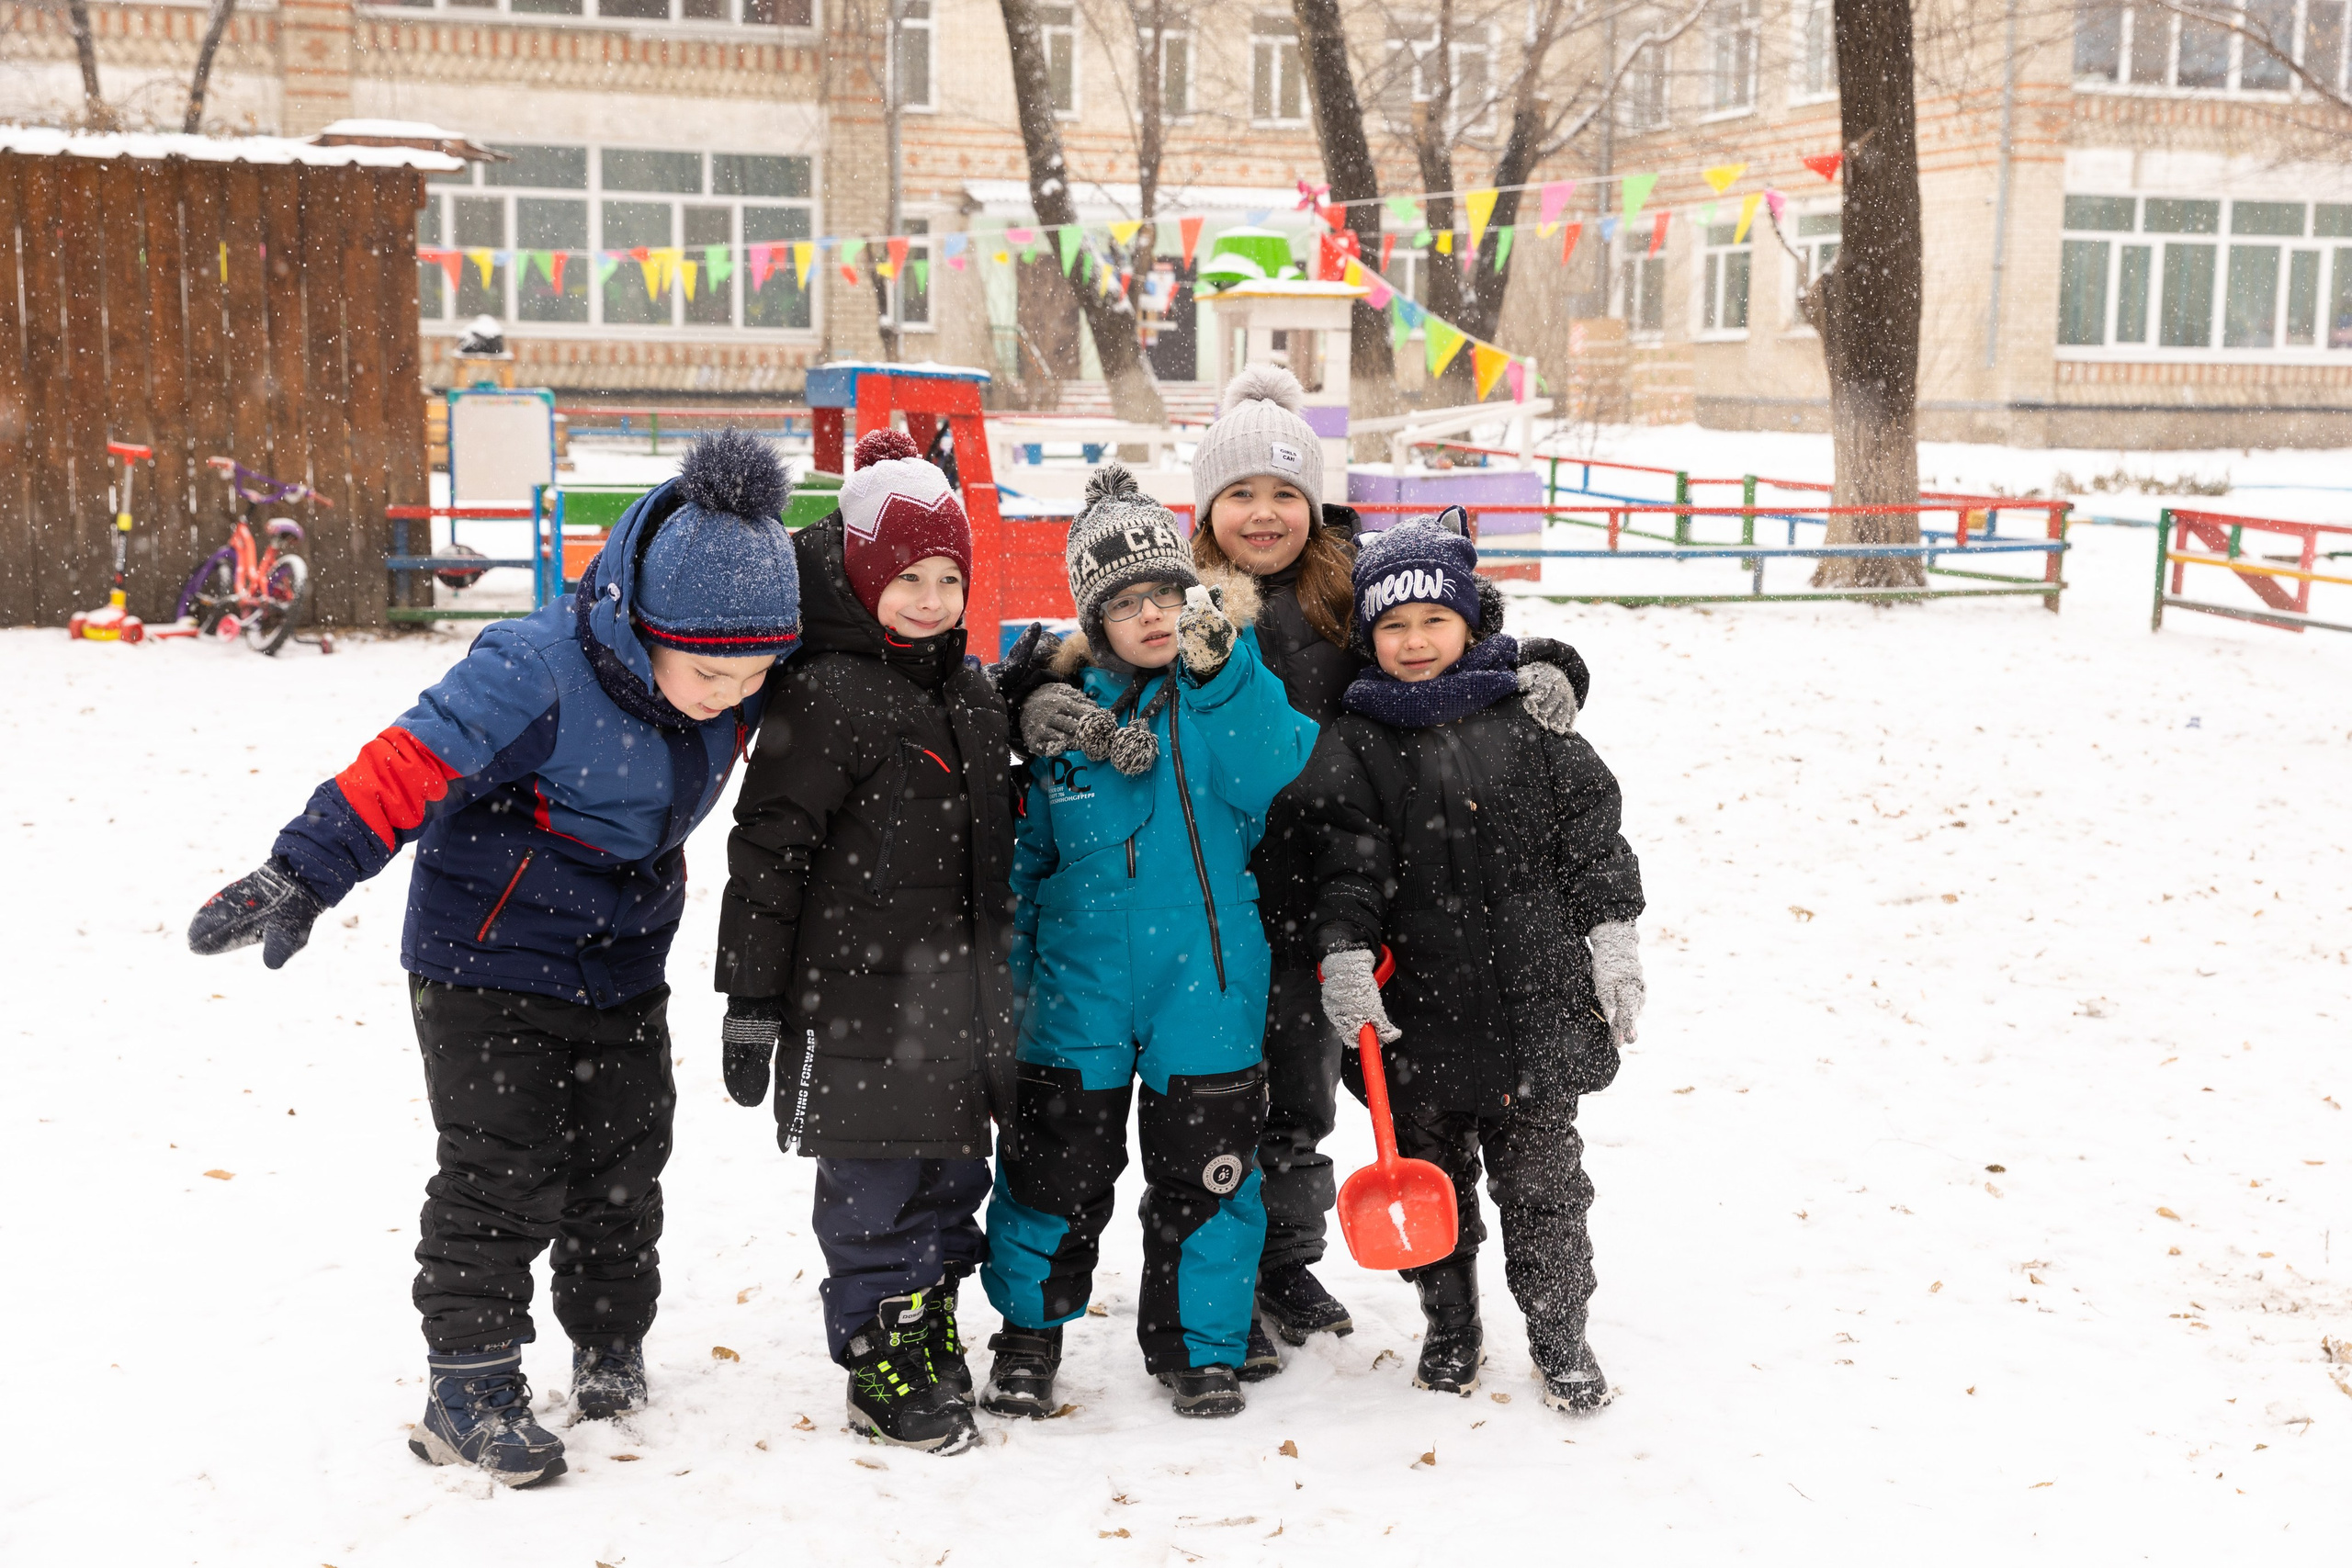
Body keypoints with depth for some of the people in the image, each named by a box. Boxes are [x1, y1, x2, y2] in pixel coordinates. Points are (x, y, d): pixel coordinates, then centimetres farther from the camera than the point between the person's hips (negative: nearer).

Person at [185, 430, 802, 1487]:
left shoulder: (740, 682, -8)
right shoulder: (537, 674, -28)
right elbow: (408, 766, -29)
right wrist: (299, 879, -34)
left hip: (621, 964, 6)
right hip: (490, 961, -6)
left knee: (623, 1163, 13)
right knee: (502, 1173, -5)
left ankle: (611, 1353, 32)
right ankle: (470, 1391, 9)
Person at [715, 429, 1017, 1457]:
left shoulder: (972, 693, 11)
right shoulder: (824, 696, -12)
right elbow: (768, 852, -13)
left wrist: (996, 981, 23)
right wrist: (750, 1005, -14)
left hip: (960, 995, 7)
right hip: (858, 996, -7)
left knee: (954, 1176, 16)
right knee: (876, 1192, 2)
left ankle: (934, 1345, 33)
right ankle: (884, 1377, 16)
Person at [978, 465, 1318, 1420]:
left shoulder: (1235, 689, 0)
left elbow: (1269, 779, -19)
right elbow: (1028, 852, 10)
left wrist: (1221, 673, -24)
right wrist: (1005, 969, 8)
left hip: (1206, 982, -1)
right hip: (1080, 987, 1)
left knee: (1204, 1170, 7)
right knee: (1056, 1167, 8)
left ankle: (1198, 1343, 26)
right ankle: (1029, 1332, 29)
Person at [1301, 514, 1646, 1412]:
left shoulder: (1529, 715, 3)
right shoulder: (1358, 743, 1)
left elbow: (1590, 827, 6)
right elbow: (1348, 864, -5)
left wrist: (1612, 935, 1)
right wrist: (1345, 952, -18)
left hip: (1536, 999, 0)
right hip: (1420, 1005, 0)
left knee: (1541, 1177, 7)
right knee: (1429, 1177, 11)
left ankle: (1560, 1337, 22)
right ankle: (1450, 1329, 29)